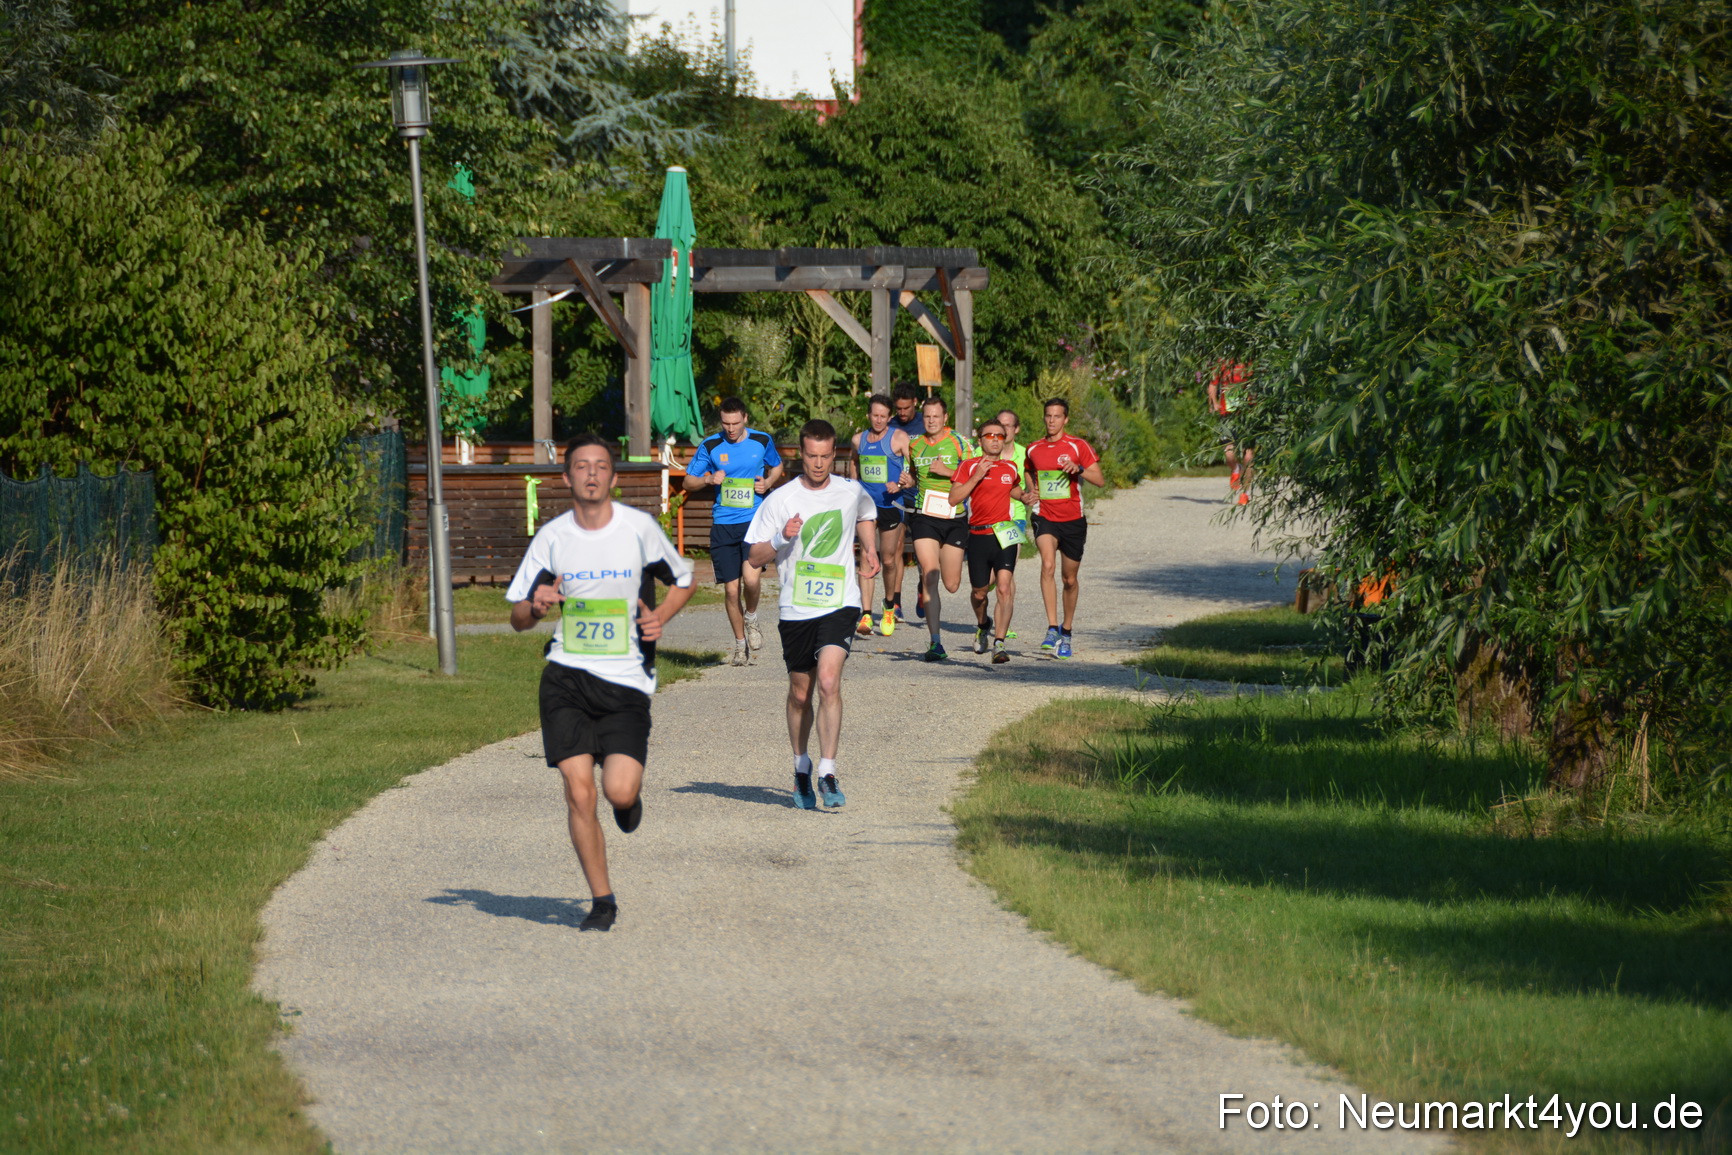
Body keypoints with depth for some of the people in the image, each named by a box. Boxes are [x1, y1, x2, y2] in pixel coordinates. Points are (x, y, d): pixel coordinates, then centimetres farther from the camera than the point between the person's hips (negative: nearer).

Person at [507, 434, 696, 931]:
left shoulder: (639, 527, -2)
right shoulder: (551, 538, 2)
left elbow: (683, 580, 14)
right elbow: (518, 619, 9)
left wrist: (659, 618, -5)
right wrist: (537, 606, -14)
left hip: (626, 680, -1)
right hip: (566, 678, 1)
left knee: (619, 792, -14)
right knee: (579, 793, -8)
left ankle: (631, 791, 26)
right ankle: (601, 900, 7)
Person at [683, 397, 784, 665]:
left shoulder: (762, 441, 3)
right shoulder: (710, 446, 1)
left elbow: (777, 467, 22)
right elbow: (688, 482, 8)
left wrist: (768, 482, 0)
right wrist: (709, 480, -12)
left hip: (755, 520, -1)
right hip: (723, 524, 1)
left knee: (751, 577, -21)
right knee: (731, 588, 1)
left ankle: (751, 617, 11)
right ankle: (740, 644, 21)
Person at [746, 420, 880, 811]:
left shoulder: (852, 493, 4)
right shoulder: (780, 500, -3)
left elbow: (867, 514, 30)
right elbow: (755, 557, -2)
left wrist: (869, 549, 19)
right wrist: (782, 538, -19)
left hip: (840, 604, -1)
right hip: (796, 609, 1)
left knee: (829, 682, -18)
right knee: (800, 693, 11)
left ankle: (828, 771, -17)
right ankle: (801, 767, 33)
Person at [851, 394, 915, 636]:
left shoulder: (899, 438, -5)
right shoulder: (859, 440, 8)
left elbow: (917, 471, -10)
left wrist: (903, 484, -27)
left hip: (891, 505, -2)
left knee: (888, 559, 7)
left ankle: (889, 608, 33)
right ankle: (865, 616, -16)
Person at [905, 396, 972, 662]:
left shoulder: (958, 443, -2)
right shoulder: (915, 445, 9)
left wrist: (948, 472, -16)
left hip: (954, 519, -1)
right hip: (924, 518, 1)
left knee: (952, 585, 4)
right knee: (930, 578, -14)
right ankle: (935, 642, -15)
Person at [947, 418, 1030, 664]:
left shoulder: (1010, 468, 13)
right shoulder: (969, 466, 3)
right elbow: (954, 498, -6)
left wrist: (1024, 495, 13)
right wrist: (977, 477, -13)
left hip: (1004, 535, 1)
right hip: (978, 535, -1)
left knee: (1004, 587, -17)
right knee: (979, 591, 9)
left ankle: (999, 644, -19)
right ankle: (982, 624, 43)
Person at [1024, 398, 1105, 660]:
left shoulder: (1078, 447, -3)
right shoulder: (1033, 449, 7)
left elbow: (1100, 480, -6)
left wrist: (1078, 470, -24)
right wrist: (1032, 491, 9)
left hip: (1073, 520, 0)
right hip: (1045, 518, 1)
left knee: (1070, 579, 10)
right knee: (1048, 565, -25)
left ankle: (1066, 631, 30)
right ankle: (1052, 629, -29)